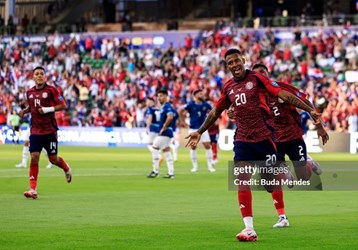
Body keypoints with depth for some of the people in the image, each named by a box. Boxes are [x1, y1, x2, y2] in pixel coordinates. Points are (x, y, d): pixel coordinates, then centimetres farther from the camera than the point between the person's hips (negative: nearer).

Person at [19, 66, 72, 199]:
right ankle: (33, 189, -8)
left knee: (53, 159, 4)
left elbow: (63, 105, -7)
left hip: (50, 130, -3)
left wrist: (48, 109, -18)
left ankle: (66, 169, 39)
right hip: (35, 131, 3)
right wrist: (25, 110, 3)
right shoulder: (30, 92, 7)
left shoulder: (51, 90, -7)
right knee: (34, 157, -9)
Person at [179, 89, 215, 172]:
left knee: (208, 146, -4)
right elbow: (180, 111, -4)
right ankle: (195, 166, 12)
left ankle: (210, 166, 3)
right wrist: (183, 122, -3)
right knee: (193, 147, 2)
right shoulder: (191, 104, -8)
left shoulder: (205, 105, 1)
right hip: (193, 129, -2)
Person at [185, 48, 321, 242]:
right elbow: (216, 111, 25)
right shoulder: (228, 87, 9)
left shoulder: (256, 78, -6)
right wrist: (199, 132, 28)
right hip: (242, 140, 4)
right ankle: (249, 229, -10)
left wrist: (309, 110, -19)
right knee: (242, 182, -10)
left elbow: (284, 95, -11)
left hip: (263, 137, -4)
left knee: (271, 183, 0)